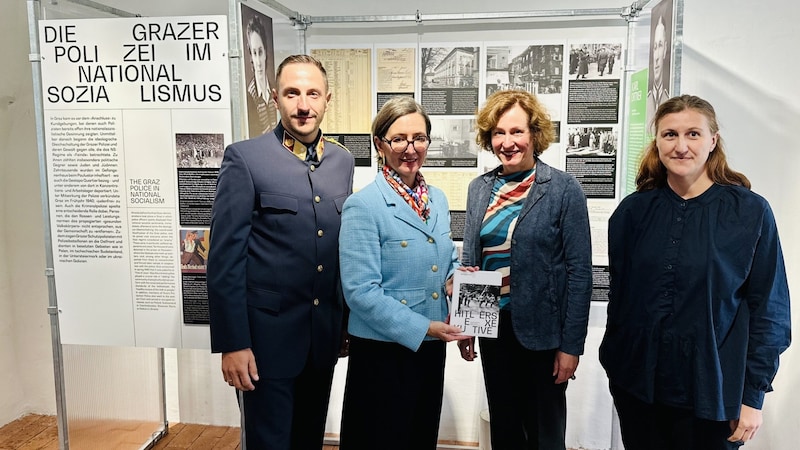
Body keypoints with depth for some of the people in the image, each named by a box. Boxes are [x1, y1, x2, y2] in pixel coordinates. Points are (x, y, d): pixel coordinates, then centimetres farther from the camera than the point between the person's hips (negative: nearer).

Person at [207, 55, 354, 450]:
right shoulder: (244, 158, -9)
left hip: (325, 333, 5)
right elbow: (225, 258, -11)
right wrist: (231, 343, -14)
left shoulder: (342, 160, 6)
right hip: (267, 333, -5)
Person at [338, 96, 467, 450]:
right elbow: (361, 292, -21)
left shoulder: (437, 199, 6)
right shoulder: (362, 206, -16)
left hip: (432, 347, 6)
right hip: (383, 352, -6)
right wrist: (424, 327, -21)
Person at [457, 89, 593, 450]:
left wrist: (571, 344, -12)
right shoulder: (479, 188, 4)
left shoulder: (564, 190, -10)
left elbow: (579, 271, -10)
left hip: (542, 331, -4)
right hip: (493, 327, 4)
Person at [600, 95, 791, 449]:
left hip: (711, 391, -2)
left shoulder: (751, 212, -7)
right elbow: (618, 292, 6)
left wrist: (753, 394, -6)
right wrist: (614, 361, 8)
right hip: (637, 383, 2)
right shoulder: (633, 210, -1)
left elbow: (769, 310, -5)